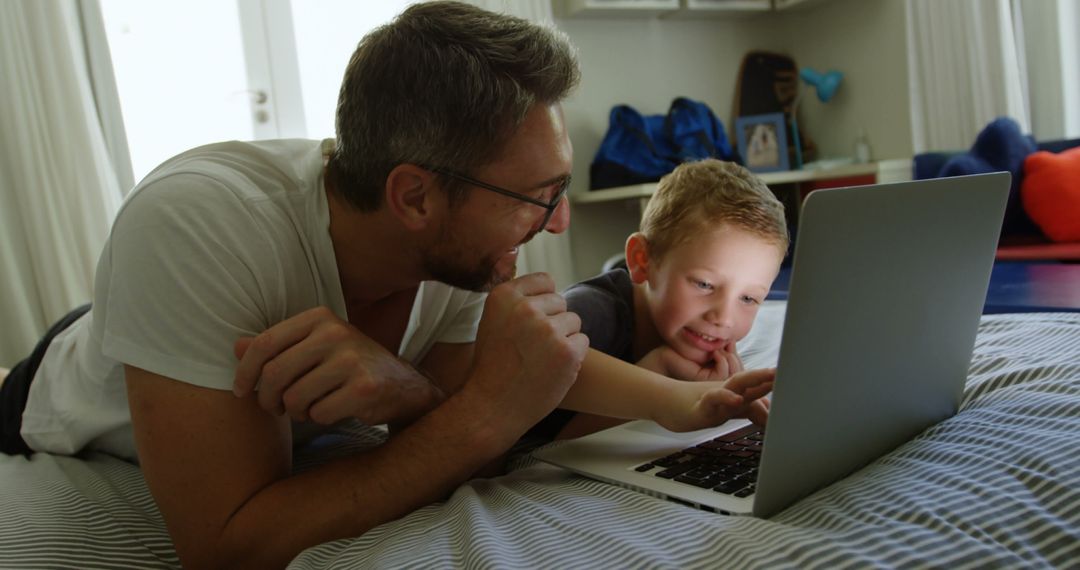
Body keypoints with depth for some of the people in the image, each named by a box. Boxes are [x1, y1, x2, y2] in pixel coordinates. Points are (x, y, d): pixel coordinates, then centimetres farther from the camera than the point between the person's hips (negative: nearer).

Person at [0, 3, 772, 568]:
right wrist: (486, 413, -44)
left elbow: (449, 453, -23)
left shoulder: (465, 249, -23)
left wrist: (400, 392, -44)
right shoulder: (195, 225, -39)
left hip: (286, 439, 4)